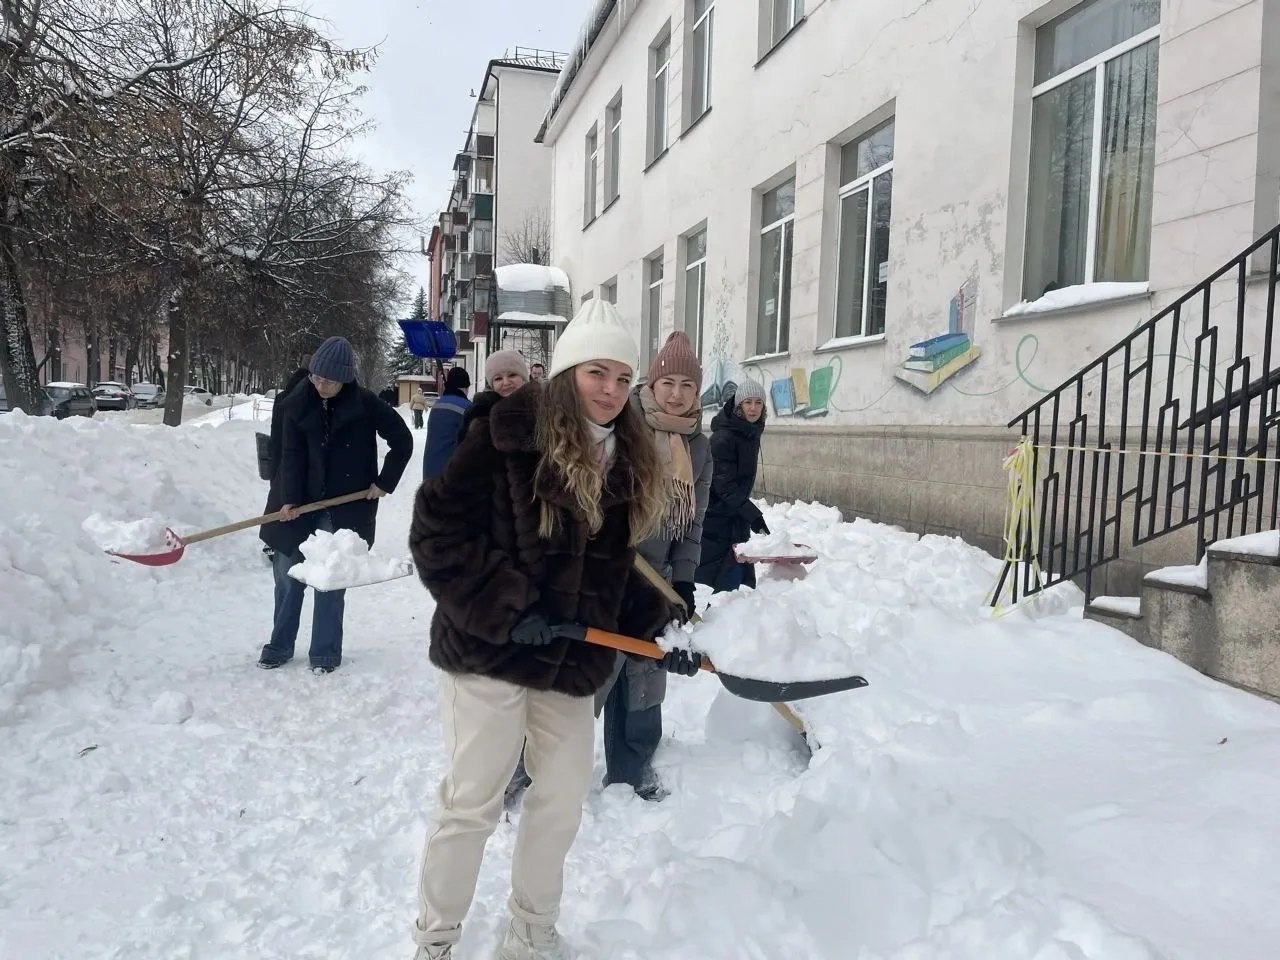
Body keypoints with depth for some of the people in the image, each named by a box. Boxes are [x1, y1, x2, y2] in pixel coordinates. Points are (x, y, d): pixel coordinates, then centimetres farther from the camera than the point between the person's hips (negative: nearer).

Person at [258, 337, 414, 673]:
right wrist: (289, 499, -18)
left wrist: (385, 482, -3)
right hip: (300, 502, 3)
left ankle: (325, 653, 13)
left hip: (347, 506, -3)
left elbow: (403, 441, -3)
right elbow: (292, 454, -8)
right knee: (288, 574, 9)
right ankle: (280, 646, 24)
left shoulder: (365, 404, -11)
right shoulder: (298, 403, -5)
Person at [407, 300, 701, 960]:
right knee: (472, 801, 6)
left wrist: (658, 631, 4)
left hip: (572, 661, 6)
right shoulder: (509, 434, -13)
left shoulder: (626, 463, 7)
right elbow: (437, 529, -16)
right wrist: (505, 609, -20)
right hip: (489, 652, -6)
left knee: (563, 798, 15)